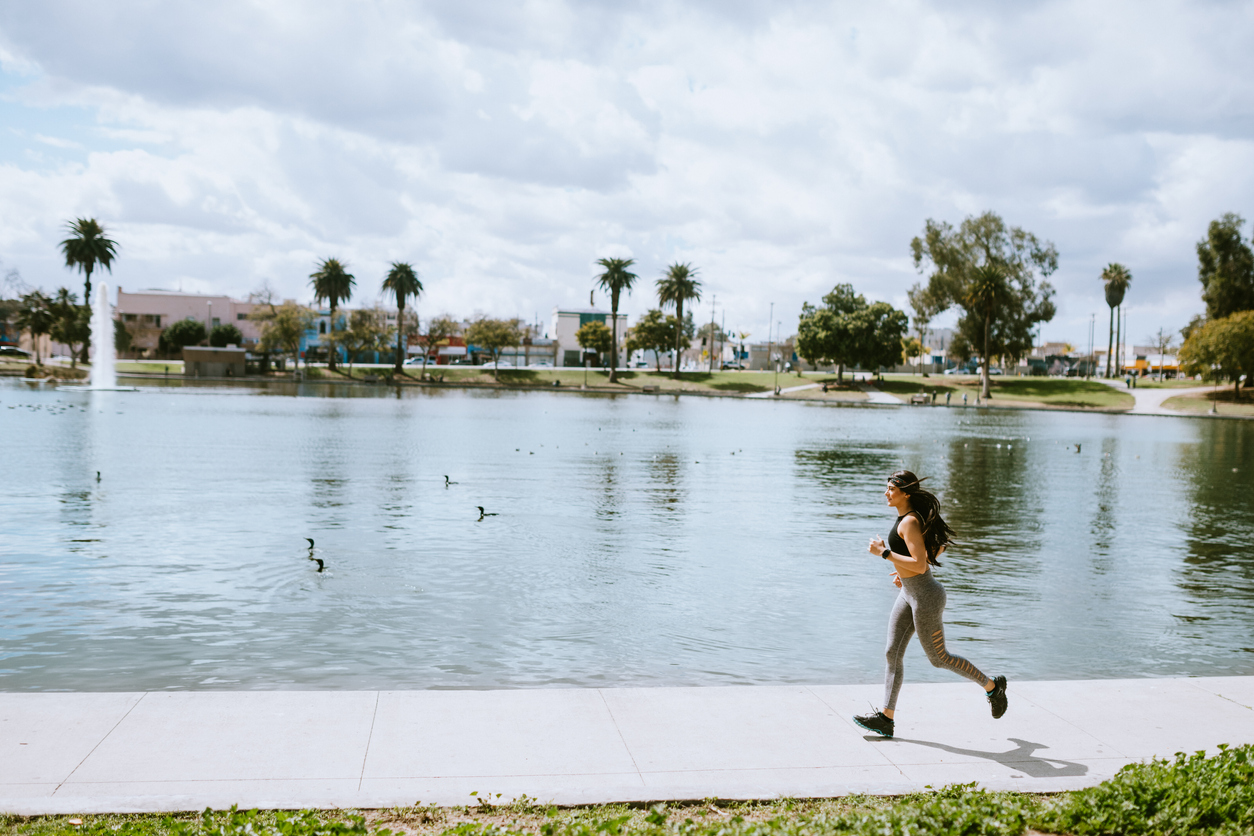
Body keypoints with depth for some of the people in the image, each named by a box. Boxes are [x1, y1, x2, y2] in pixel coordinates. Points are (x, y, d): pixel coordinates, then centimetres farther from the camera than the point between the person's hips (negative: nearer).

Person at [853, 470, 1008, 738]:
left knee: (938, 658, 7)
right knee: (893, 653, 5)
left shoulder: (909, 522, -23)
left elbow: (920, 565, -29)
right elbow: (939, 547, 19)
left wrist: (884, 552, -25)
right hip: (908, 594, 10)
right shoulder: (910, 516, 7)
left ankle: (992, 687, 26)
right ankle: (886, 718, 7)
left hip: (925, 596, -10)